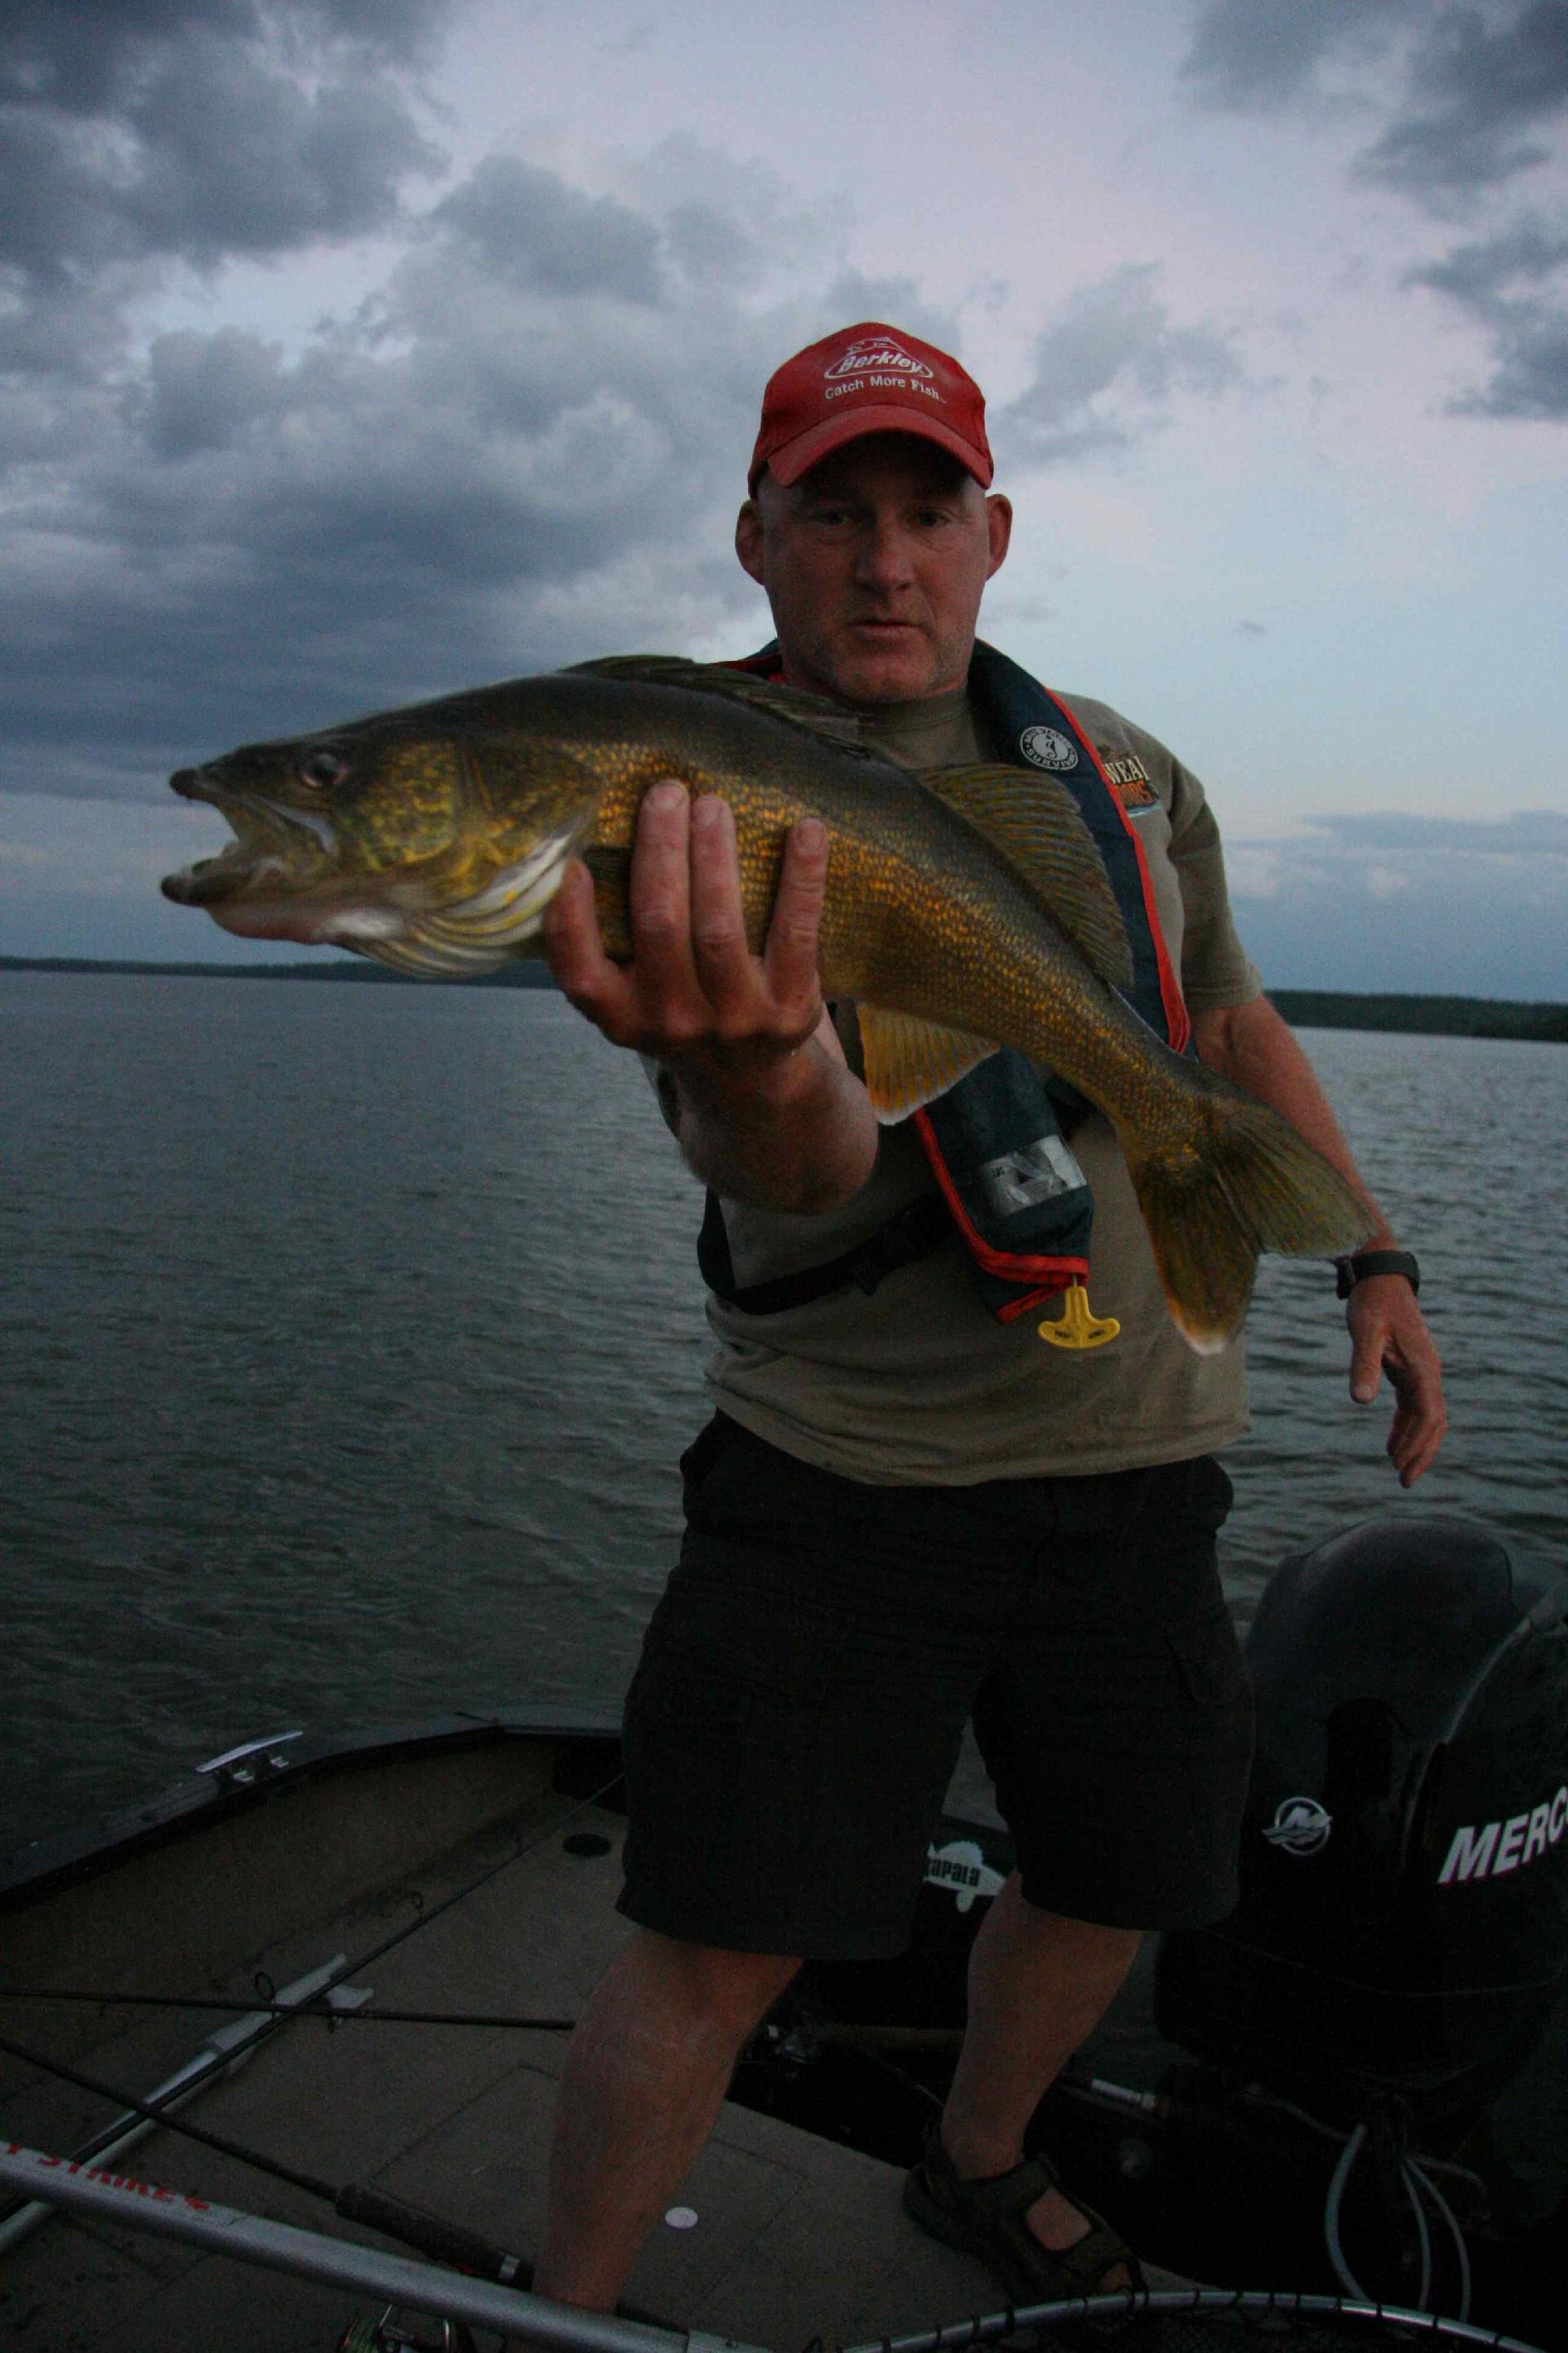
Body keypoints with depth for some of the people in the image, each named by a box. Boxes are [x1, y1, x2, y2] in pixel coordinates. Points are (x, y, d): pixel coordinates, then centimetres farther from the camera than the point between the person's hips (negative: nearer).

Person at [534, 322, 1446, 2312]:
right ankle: (561, 2312, 24)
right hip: (838, 1468, -4)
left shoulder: (1126, 775, 5)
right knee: (714, 1949, -5)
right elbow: (801, 1178, -28)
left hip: (1131, 1466, 5)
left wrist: (1373, 1257, 13)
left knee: (1114, 1881, 18)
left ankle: (979, 2164, 48)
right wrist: (755, 1054, -50)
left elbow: (1234, 1029, 19)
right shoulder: (693, 804, -11)